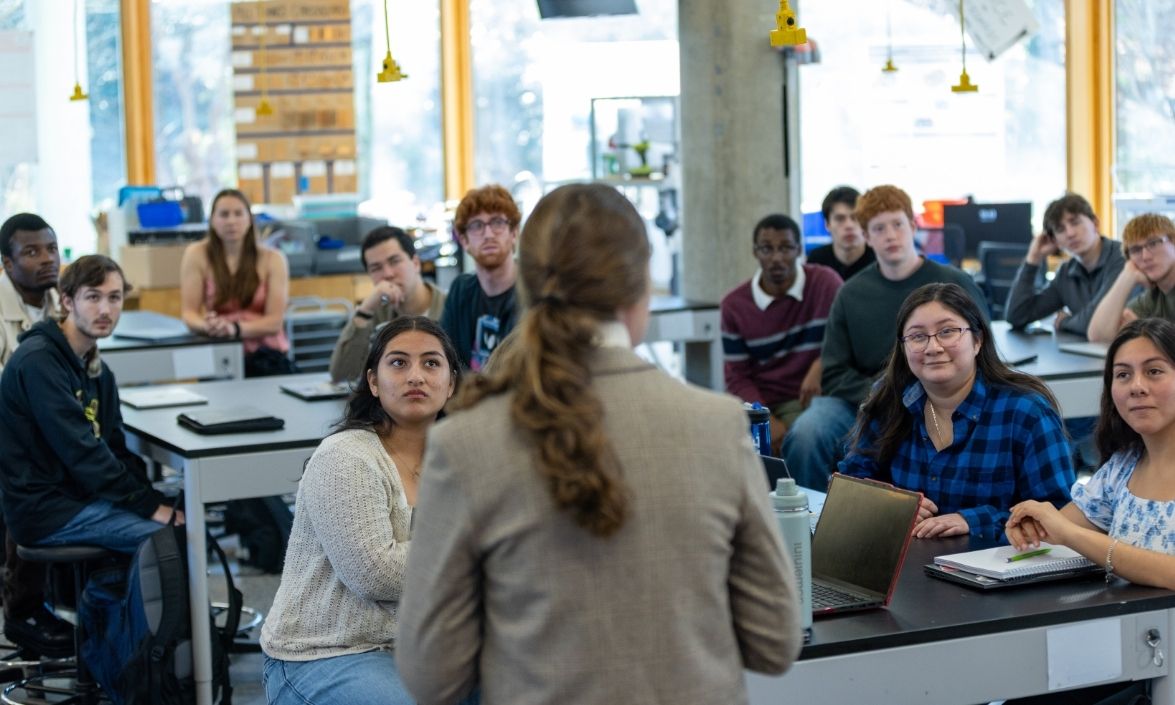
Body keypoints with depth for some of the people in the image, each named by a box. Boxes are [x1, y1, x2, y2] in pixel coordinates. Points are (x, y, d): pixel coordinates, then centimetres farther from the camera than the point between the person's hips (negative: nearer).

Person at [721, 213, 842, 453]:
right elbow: (737, 376, 1)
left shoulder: (825, 284, -2)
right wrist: (767, 420, -15)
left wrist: (821, 366, -20)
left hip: (810, 398, -2)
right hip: (758, 402, 2)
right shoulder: (734, 305, 3)